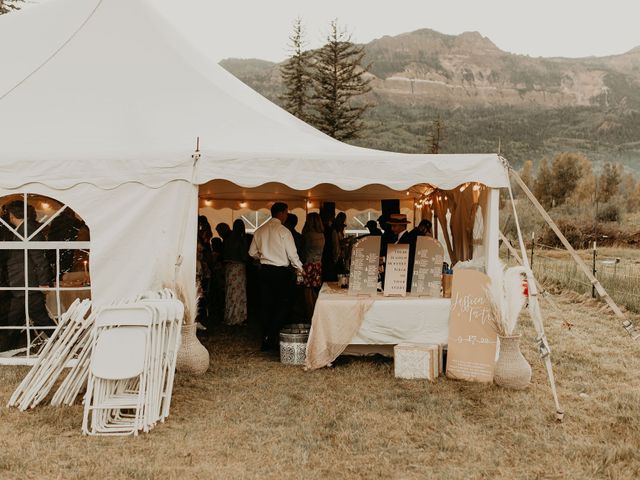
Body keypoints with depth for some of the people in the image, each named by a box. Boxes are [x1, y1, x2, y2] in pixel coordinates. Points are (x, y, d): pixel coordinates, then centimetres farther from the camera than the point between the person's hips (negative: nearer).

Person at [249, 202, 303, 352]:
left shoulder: (260, 230, 6)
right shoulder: (283, 231, -12)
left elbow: (252, 252, 12)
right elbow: (292, 254, -11)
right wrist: (300, 269, 3)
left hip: (264, 271, 6)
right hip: (280, 272, -6)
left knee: (266, 305, 10)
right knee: (282, 305, 4)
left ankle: (266, 340, 15)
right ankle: (271, 338, -4)